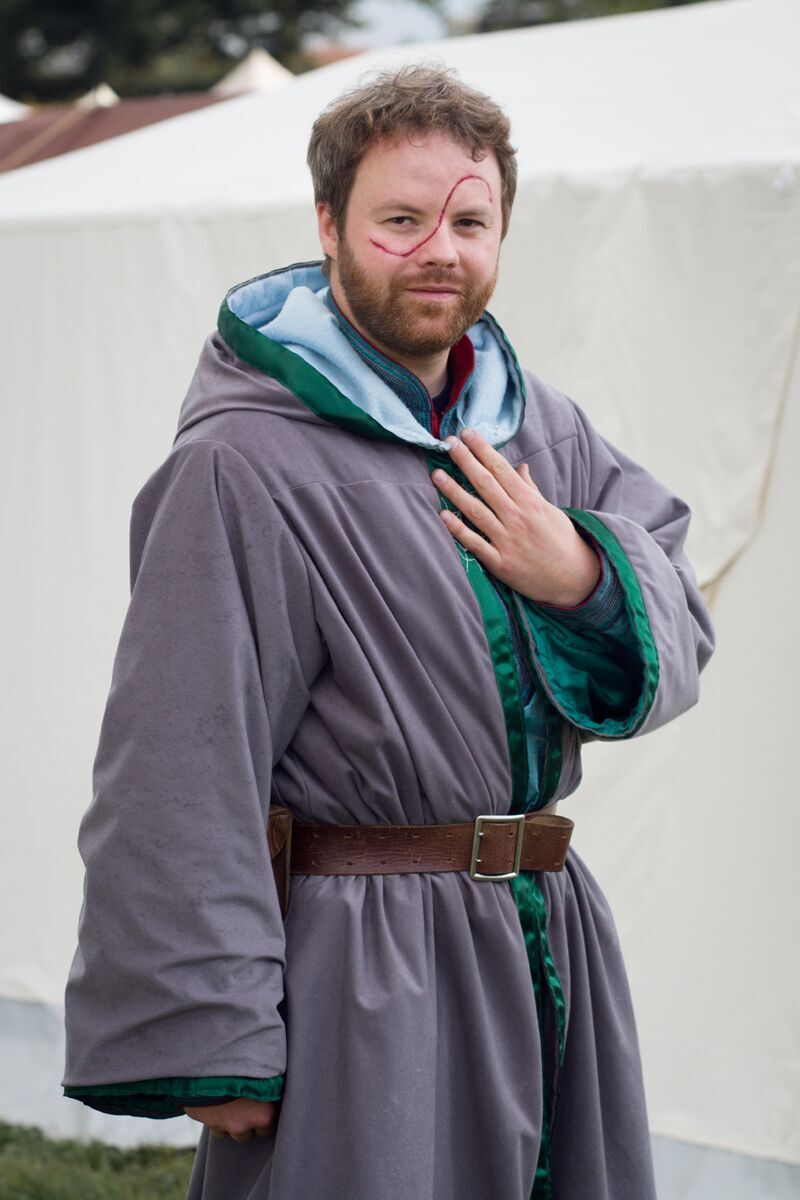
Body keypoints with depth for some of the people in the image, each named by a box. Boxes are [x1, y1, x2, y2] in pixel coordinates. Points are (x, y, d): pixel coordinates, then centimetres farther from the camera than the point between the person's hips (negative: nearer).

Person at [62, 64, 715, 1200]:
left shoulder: (540, 426, 11)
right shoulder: (245, 466, -14)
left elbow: (682, 634, 14)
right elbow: (182, 772, -17)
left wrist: (584, 578, -9)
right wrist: (205, 1042, -19)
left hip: (546, 954, 8)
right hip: (360, 984, -7)